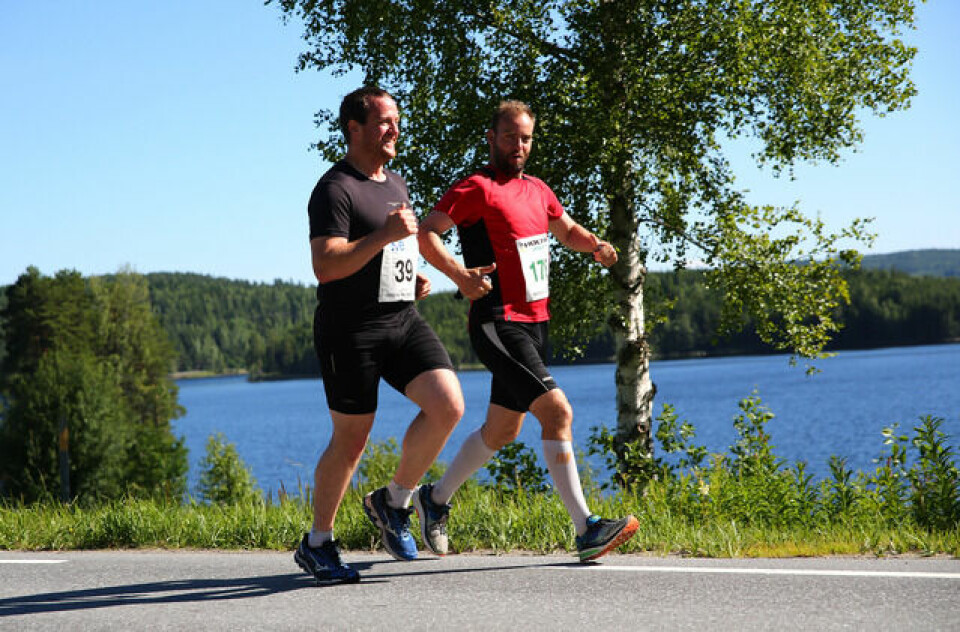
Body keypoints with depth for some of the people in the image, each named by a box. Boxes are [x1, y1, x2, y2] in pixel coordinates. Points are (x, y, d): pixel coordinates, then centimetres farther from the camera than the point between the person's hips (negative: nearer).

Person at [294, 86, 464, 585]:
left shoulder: (396, 183, 17)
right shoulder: (335, 188, -10)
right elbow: (325, 265, -21)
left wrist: (414, 278, 13)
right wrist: (385, 235, -25)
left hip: (403, 320, 7)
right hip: (349, 329, -7)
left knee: (448, 406, -12)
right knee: (350, 441, -1)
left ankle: (392, 501, 8)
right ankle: (317, 544, 18)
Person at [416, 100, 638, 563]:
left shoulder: (536, 190, 17)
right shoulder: (477, 188, -8)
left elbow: (567, 230, 30)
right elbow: (425, 234, -16)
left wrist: (594, 245, 8)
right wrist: (459, 273, -30)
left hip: (533, 325, 9)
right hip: (498, 326, -9)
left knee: (501, 431, 16)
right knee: (558, 411, -18)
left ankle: (436, 500, 35)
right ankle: (587, 531, -18)